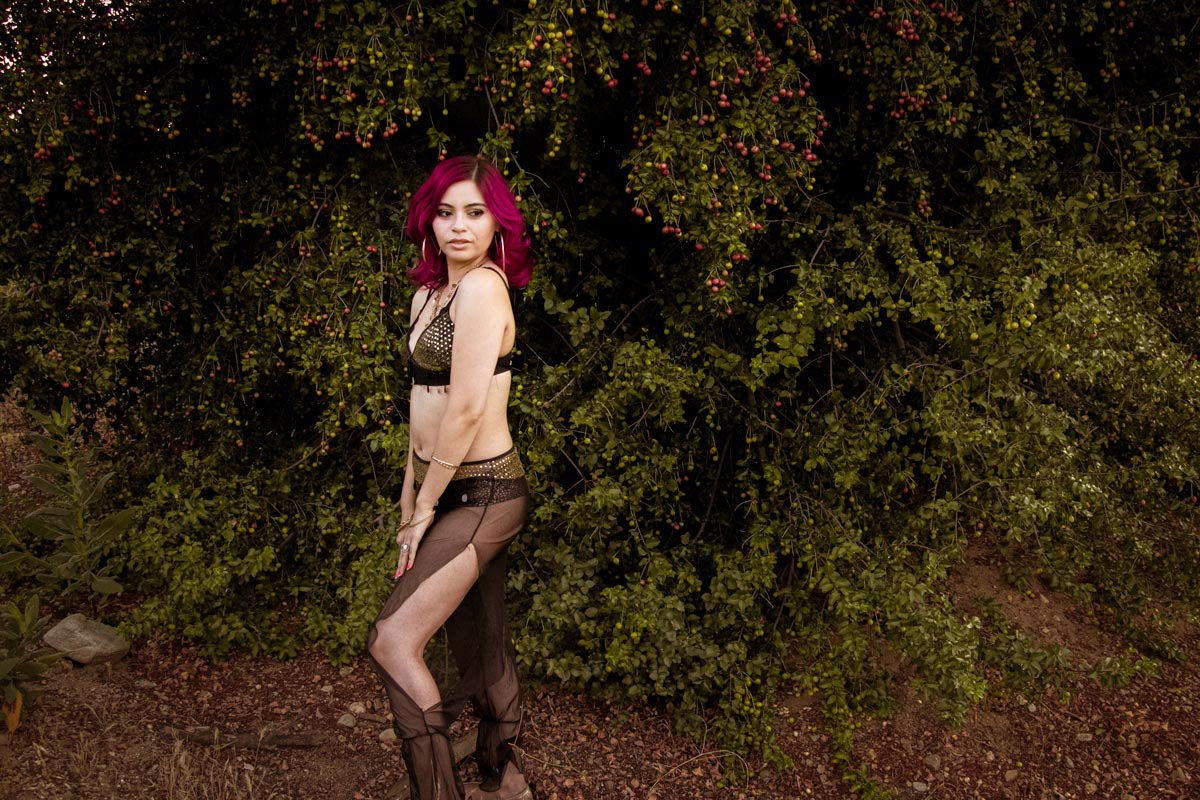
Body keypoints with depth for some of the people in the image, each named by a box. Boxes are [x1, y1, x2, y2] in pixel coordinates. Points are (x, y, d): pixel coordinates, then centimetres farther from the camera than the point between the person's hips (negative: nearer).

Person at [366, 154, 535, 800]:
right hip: (457, 491, 9)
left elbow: (466, 409, -20)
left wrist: (425, 510, -13)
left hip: (482, 494, -9)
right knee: (481, 647, 17)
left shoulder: (484, 287, -16)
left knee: (393, 642, -12)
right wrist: (410, 492, 14)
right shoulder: (428, 292, 11)